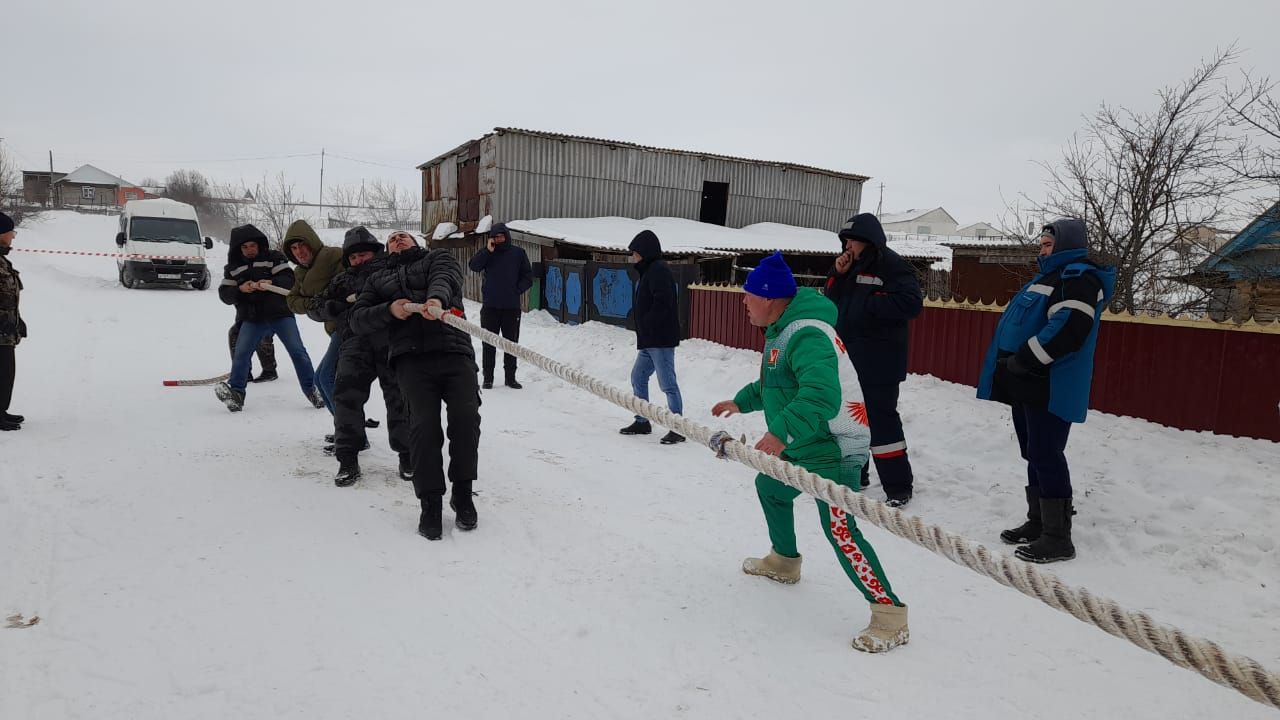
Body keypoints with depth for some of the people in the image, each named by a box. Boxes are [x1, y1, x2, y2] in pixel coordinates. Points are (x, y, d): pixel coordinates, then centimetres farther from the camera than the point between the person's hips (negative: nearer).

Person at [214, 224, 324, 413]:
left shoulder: (274, 257, 1)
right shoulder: (233, 267, 10)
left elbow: (289, 279, -10)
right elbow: (224, 294, 2)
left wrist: (271, 283, -30)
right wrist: (240, 289, -18)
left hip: (280, 314, -2)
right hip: (252, 319, 2)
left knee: (297, 351, -8)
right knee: (241, 353, -7)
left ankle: (311, 389, 0)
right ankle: (236, 393, 3)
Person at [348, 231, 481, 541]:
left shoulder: (438, 258, 23)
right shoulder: (378, 279, 31)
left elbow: (445, 278, -2)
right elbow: (356, 319, 20)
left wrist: (436, 298, -27)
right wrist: (389, 310, -2)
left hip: (453, 350, -1)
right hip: (411, 358, 1)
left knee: (466, 417, -19)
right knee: (424, 423, -18)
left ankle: (463, 494, -2)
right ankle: (430, 503, -7)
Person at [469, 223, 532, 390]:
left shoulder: (518, 252, 4)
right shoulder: (487, 252, 5)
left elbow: (528, 276, 7)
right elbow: (474, 266, -12)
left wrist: (518, 290, -6)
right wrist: (488, 251, -19)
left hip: (512, 307, 0)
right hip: (490, 306, 0)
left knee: (511, 342, 7)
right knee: (489, 343, 4)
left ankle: (510, 377, 17)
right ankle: (487, 377, 12)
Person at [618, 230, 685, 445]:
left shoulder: (658, 270, -13)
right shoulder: (648, 271, 19)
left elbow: (662, 302, -24)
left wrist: (647, 323, -15)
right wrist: (643, 332, 14)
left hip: (660, 340, -11)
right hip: (649, 340, 11)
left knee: (667, 383, -8)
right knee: (638, 377, 16)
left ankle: (678, 429, -4)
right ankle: (642, 422, 27)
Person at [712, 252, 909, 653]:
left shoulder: (806, 335, -24)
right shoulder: (782, 331, 10)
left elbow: (822, 395, -36)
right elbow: (775, 384, 25)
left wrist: (781, 433, -43)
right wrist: (741, 402, 30)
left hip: (834, 448, -11)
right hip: (801, 445, 11)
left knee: (839, 531, -16)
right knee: (770, 487, 27)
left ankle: (890, 614, -8)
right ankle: (784, 561, 48)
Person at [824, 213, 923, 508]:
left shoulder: (892, 265, -12)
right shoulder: (851, 265, 13)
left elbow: (911, 303, -22)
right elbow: (833, 300, 14)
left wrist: (868, 303, -19)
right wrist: (838, 274, -2)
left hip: (878, 361, -9)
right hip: (848, 357, 9)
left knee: (881, 418, -6)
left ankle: (898, 486, 4)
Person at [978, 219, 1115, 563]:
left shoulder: (1079, 278, -11)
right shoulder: (1051, 276, 22)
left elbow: (1068, 329, -25)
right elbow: (1022, 327, 27)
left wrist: (1024, 359, -21)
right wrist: (1014, 364, 16)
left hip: (1050, 389, -11)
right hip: (1030, 386, 11)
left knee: (1047, 457, -9)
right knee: (1035, 455, 15)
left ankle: (1057, 537, -2)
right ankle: (1037, 522, 26)